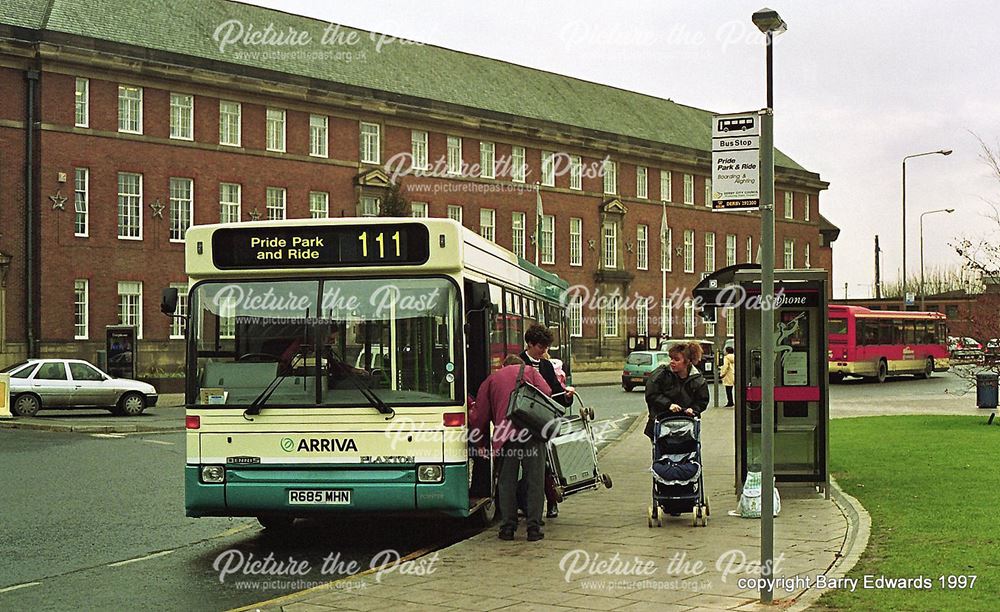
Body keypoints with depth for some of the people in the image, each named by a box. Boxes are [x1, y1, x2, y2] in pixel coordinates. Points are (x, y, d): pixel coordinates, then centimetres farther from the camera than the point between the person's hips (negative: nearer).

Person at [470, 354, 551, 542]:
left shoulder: (491, 380, 25)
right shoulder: (530, 371, 23)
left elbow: (479, 416, 20)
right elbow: (546, 394, 4)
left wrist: (480, 440, 32)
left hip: (505, 435, 1)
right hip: (533, 431, -1)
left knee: (507, 482, 9)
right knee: (534, 480, 4)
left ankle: (508, 527, 9)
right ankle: (534, 528, 2)